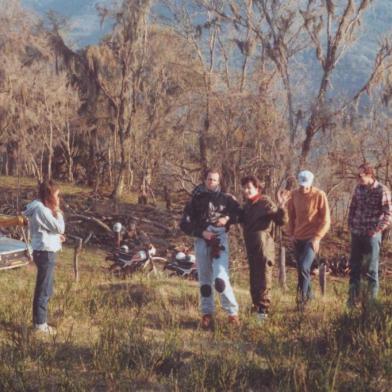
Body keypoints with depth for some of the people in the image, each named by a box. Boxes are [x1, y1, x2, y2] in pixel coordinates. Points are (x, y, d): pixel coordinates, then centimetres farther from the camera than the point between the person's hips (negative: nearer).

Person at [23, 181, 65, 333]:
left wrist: (56, 236, 8)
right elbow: (60, 228, -21)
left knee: (45, 288, 19)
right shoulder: (41, 209, -21)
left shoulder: (40, 207, 11)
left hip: (44, 252, 10)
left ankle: (39, 319, 30)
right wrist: (57, 210, -11)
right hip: (45, 253, -10)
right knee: (44, 290, 0)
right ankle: (40, 323, 8)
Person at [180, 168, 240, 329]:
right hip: (202, 241, 2)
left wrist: (228, 219, -7)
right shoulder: (196, 200, 5)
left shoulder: (226, 198, 4)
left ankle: (233, 312, -5)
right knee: (204, 280, 7)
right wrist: (201, 232, -10)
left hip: (220, 239, -2)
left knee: (220, 278, -16)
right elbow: (184, 224, 3)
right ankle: (207, 314, 18)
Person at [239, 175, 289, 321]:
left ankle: (263, 309, 0)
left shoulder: (265, 203, -10)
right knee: (254, 279, 16)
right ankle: (257, 306, 27)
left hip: (263, 248, -8)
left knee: (263, 279, -4)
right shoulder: (247, 205, 13)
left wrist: (281, 206, -34)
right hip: (251, 248, 8)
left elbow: (281, 221, -18)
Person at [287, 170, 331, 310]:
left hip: (312, 239, -5)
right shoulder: (294, 194, 3)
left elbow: (326, 220, -7)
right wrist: (291, 233, 8)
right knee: (301, 269, 10)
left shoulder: (319, 195, -9)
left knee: (304, 267, -18)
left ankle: (302, 297, -8)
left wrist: (317, 237, -15)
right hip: (297, 239, 5)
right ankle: (308, 293, 28)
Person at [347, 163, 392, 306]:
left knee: (371, 269, 2)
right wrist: (350, 225, 9)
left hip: (371, 235, -6)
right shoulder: (358, 188, 5)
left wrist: (376, 230, -15)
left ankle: (372, 299, 11)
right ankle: (352, 298, 21)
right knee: (354, 267, 11)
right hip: (356, 234, 6)